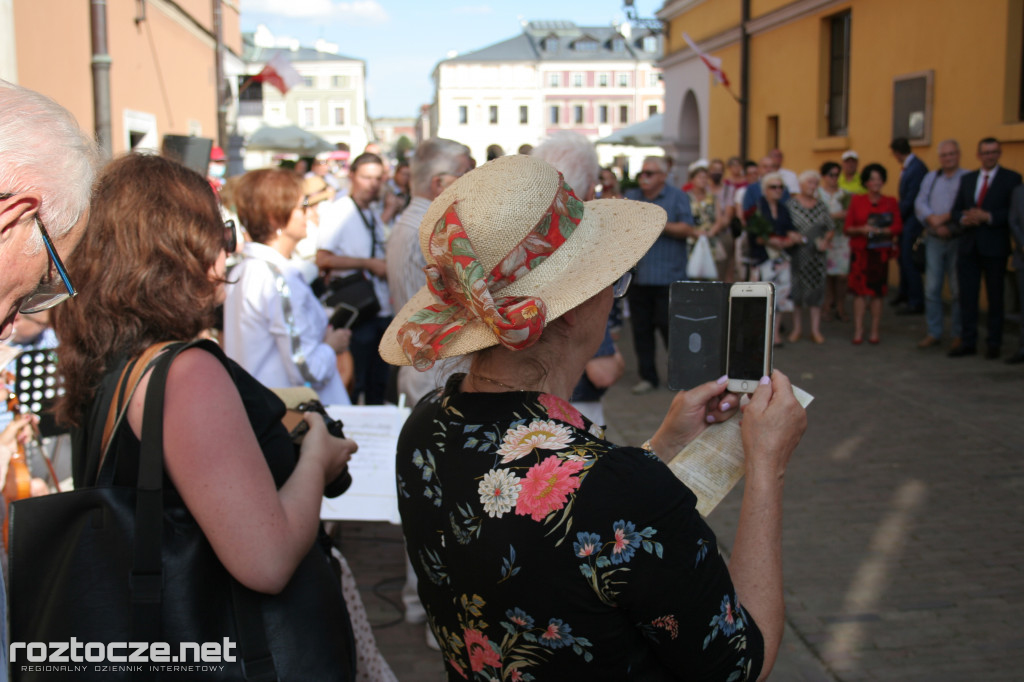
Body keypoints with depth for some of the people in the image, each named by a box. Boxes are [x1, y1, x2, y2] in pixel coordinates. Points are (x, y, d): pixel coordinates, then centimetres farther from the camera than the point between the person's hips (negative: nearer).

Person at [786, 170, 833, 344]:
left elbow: (831, 227, 8)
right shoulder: (791, 204, -2)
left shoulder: (821, 205, 9)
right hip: (797, 253, -3)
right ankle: (797, 328, 13)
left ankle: (815, 330, 7)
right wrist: (799, 239, -18)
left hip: (817, 254, 3)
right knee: (797, 288, 2)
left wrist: (825, 240, -8)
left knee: (817, 287, 2)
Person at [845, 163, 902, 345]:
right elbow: (847, 229, 3)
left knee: (877, 292, 0)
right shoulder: (856, 201, 7)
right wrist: (861, 229, -15)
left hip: (881, 252, 0)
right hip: (859, 251, 0)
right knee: (859, 291, -5)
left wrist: (880, 231, -17)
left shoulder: (891, 202, 8)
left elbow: (897, 227, -1)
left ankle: (875, 332, 5)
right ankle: (858, 331, -2)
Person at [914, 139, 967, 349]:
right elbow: (920, 204, 2)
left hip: (957, 240, -4)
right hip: (934, 240, 4)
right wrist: (934, 221, -13)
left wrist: (944, 218, -16)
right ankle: (933, 333, 13)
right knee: (931, 288, 5)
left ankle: (958, 335, 10)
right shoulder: (930, 178, 13)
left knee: (958, 290, 1)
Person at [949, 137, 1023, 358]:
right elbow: (956, 210, 12)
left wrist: (988, 216, -19)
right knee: (967, 296, 3)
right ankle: (968, 342, 11)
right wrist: (963, 219, -9)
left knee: (995, 297, 5)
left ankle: (993, 344, 12)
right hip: (969, 247, 4)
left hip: (995, 248, -4)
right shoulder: (967, 179, 14)